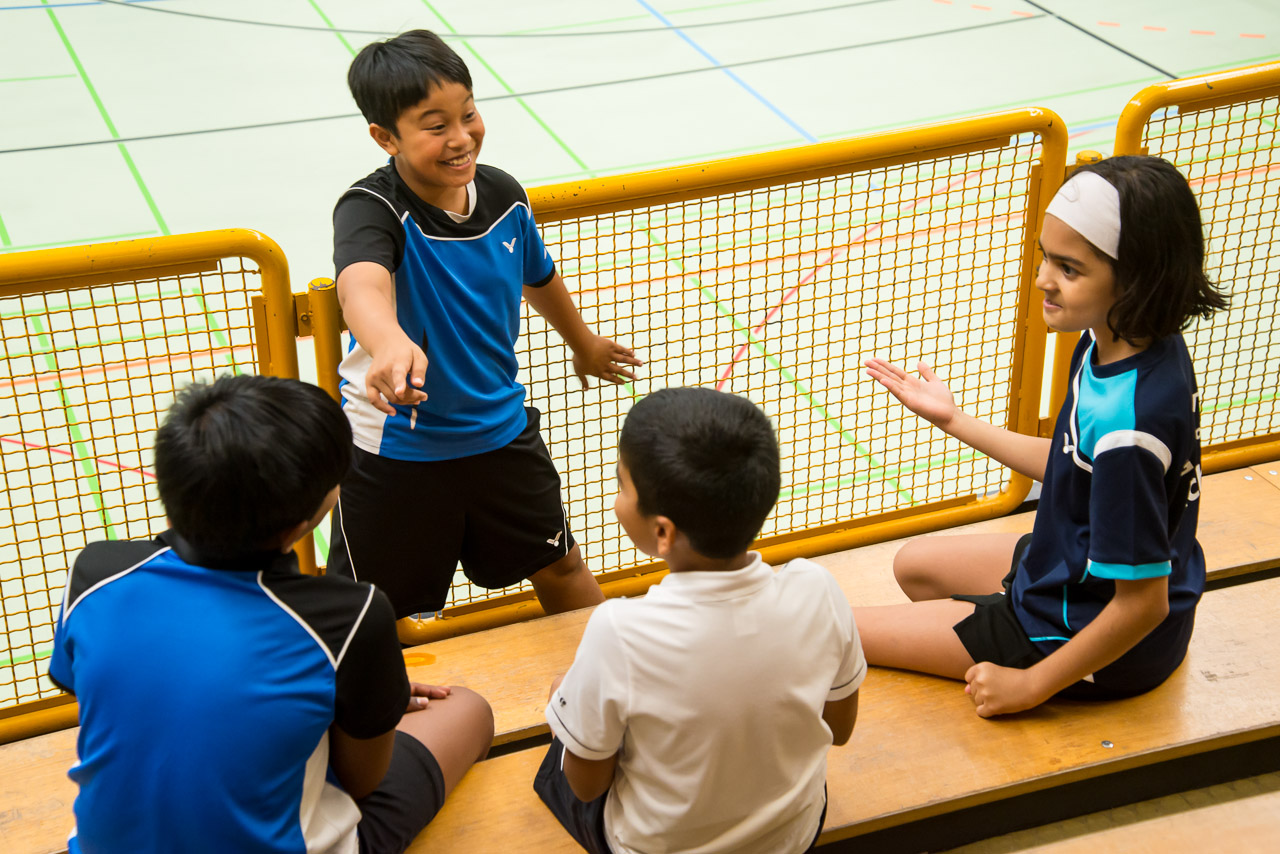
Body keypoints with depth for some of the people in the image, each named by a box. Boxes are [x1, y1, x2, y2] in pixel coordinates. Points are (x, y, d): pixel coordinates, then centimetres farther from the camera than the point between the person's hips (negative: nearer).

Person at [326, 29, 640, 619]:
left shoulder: (503, 196, -7)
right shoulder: (371, 209, -25)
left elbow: (538, 278, 15)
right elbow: (362, 284, -49)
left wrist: (584, 345, 32)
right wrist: (390, 342, -72)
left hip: (501, 430, 5)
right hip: (395, 451, -5)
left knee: (560, 569, 20)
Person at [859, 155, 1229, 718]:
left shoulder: (1126, 425, -36)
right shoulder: (1110, 343, -8)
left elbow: (1143, 604, -29)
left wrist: (1031, 686, -19)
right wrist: (953, 420, 12)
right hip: (1076, 573, 10)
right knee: (915, 565, 28)